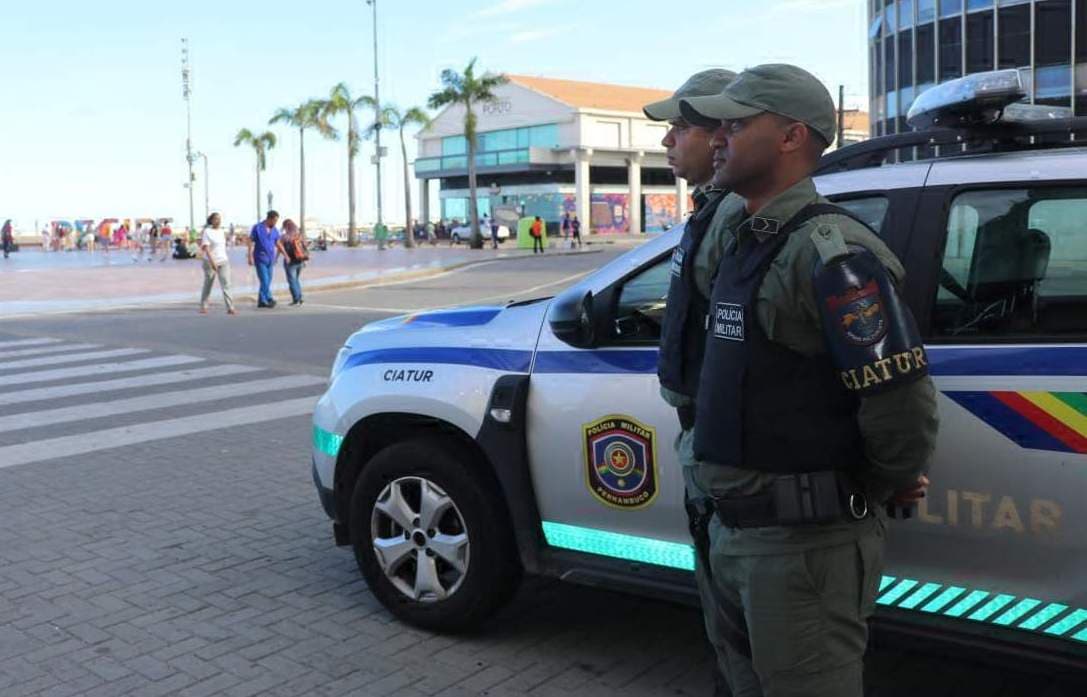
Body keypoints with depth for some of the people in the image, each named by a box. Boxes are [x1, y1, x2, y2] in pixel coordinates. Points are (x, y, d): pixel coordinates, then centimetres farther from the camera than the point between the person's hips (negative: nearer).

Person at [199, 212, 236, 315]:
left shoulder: (221, 231, 10)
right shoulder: (207, 232, -8)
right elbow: (206, 248, -16)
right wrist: (212, 262, -25)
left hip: (224, 261, 4)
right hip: (210, 262, -4)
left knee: (226, 284, -8)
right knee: (208, 285, 8)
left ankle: (230, 308, -14)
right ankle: (203, 307, 24)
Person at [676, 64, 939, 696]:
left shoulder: (831, 251, -20)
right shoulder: (748, 240, 11)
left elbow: (903, 403, -24)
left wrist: (884, 489, -6)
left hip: (804, 542, -9)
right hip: (732, 529, 9)